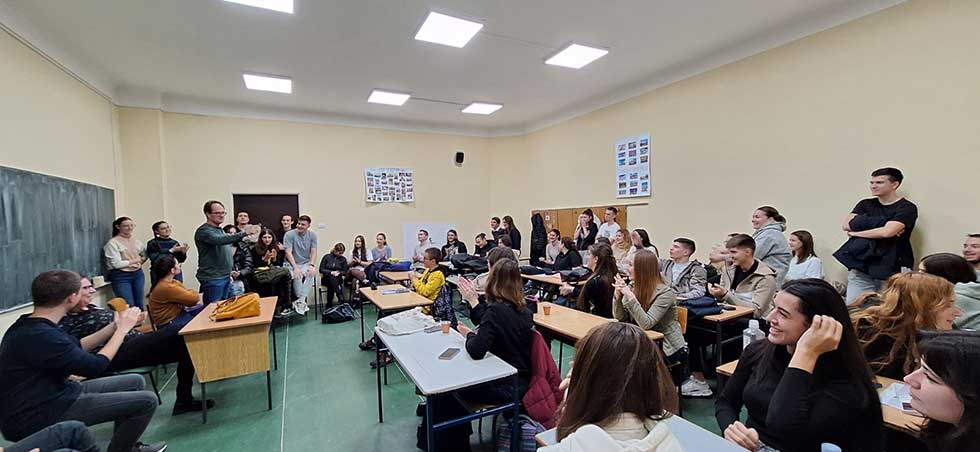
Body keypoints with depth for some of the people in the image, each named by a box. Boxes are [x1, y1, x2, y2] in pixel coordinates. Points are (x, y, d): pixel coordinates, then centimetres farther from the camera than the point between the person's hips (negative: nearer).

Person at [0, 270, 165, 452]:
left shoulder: (32, 325, 1)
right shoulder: (40, 336, -29)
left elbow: (76, 347, 15)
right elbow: (96, 366, -20)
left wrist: (116, 326, 8)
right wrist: (122, 329, -9)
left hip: (51, 394, 10)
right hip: (38, 416, -10)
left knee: (135, 381, 13)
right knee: (147, 401, -15)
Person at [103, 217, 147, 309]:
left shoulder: (136, 240, 7)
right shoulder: (113, 243, -9)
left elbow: (145, 255, 23)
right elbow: (117, 264, -13)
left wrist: (140, 262, 6)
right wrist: (134, 261, -4)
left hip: (137, 274, 5)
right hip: (121, 277, -5)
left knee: (139, 305, 11)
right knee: (129, 306, -7)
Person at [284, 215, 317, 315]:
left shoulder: (312, 235, 1)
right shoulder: (289, 234, -7)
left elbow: (313, 252, -2)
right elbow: (288, 252, -13)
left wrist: (311, 265, -20)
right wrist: (295, 267, -25)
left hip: (306, 263, 2)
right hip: (292, 264, -2)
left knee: (312, 273, -31)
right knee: (297, 276, -33)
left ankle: (300, 301, -23)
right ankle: (302, 301, -12)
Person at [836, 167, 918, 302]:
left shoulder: (907, 208, 0)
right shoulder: (865, 204, 13)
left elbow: (886, 232, -16)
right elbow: (846, 225, -3)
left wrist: (856, 233, -2)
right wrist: (880, 225, -10)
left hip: (892, 269, -3)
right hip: (861, 267, 3)